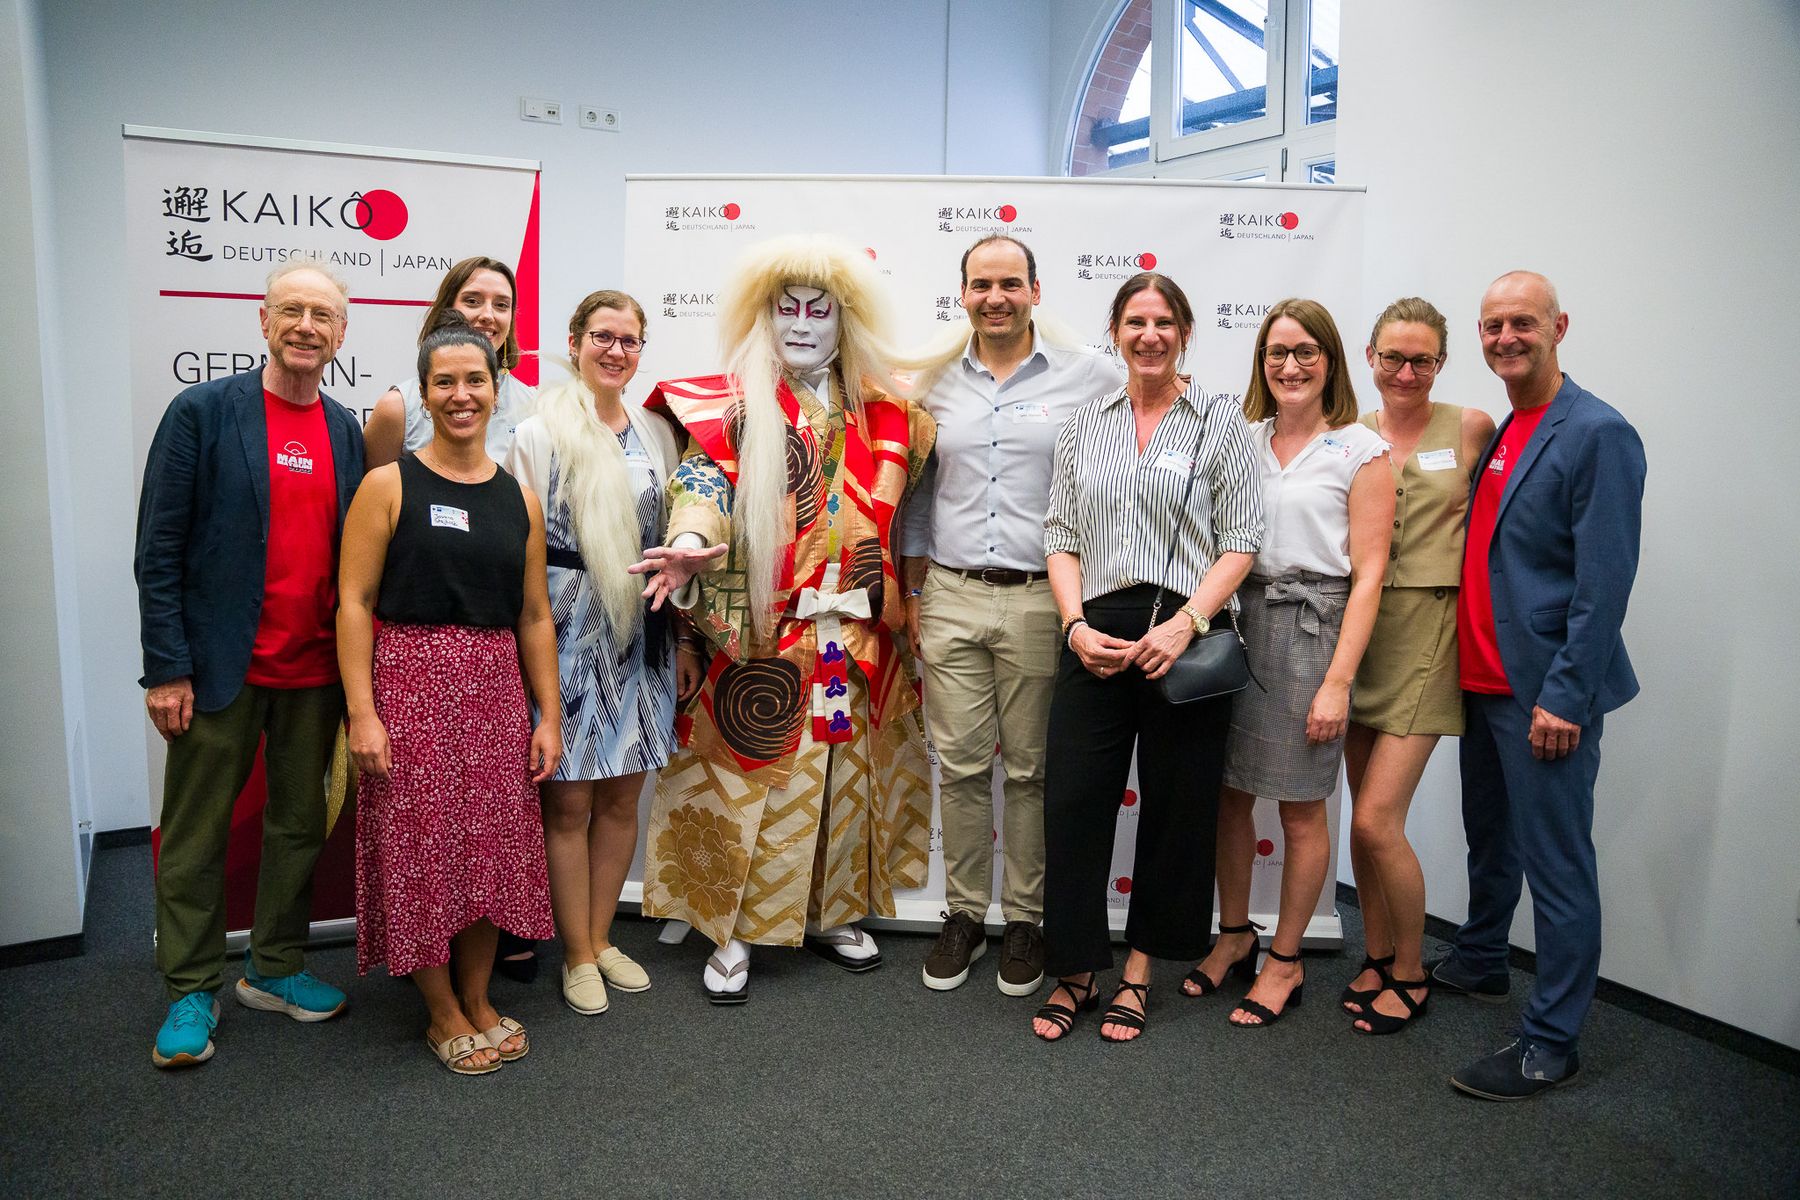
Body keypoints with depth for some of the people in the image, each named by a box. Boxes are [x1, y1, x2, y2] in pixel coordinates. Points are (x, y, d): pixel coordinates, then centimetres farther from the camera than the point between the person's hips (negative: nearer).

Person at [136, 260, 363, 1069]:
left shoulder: (347, 432, 7)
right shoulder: (202, 412, -6)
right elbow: (158, 550, -8)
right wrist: (167, 668, -12)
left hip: (315, 671, 4)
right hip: (219, 666, -4)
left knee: (300, 824, 14)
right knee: (196, 835, 7)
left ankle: (275, 970, 30)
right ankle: (191, 990, 23)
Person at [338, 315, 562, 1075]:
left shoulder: (519, 499, 8)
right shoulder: (389, 485, -3)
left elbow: (534, 616, 10)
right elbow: (353, 602, -7)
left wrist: (549, 716, 7)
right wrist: (362, 712, -14)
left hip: (495, 690, 4)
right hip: (411, 684, -3)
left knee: (492, 844, 9)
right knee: (421, 846, 2)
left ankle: (478, 999, 28)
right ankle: (443, 1015, 20)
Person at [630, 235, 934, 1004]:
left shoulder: (880, 412, 9)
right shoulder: (735, 402, -1)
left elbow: (928, 463, 21)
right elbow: (703, 475, -16)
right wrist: (691, 543, -35)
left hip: (853, 640, 4)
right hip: (758, 636, -3)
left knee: (841, 771, 12)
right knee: (750, 774, 0)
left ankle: (829, 912, 28)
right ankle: (733, 928, 14)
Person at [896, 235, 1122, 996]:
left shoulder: (1089, 379, 0)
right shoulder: (935, 383, 10)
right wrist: (913, 596, 12)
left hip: (1043, 600, -2)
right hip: (952, 598, 3)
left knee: (1034, 768, 6)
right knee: (960, 764, 7)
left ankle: (1027, 919, 21)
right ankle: (963, 913, 22)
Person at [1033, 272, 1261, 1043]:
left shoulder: (1220, 421, 3)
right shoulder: (1084, 424, 12)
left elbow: (1241, 543, -2)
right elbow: (1061, 536, 9)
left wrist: (1186, 622, -14)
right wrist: (1077, 625, -6)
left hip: (1185, 637, -2)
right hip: (1095, 636, 2)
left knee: (1176, 806, 7)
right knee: (1072, 800, 0)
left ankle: (1138, 973, 24)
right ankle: (1076, 972, 17)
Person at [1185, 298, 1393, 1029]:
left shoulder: (1361, 452, -3)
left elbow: (1367, 574, -7)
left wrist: (1338, 680, -13)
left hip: (1312, 627, -4)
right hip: (1237, 620, 4)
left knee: (1301, 809, 7)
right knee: (1228, 793, 11)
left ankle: (1286, 960, 23)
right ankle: (1234, 935, 30)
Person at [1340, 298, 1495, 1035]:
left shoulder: (1469, 429, -2)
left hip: (1426, 630, -4)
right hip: (1358, 626, 4)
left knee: (1377, 820, -7)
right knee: (1365, 814, 11)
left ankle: (1409, 974, 14)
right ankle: (1376, 955, 30)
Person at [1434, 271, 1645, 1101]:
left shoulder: (1597, 433, -12)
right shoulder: (1495, 433, 12)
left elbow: (1605, 581, -17)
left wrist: (1565, 695, -20)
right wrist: (1470, 661, 12)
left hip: (1546, 690, -8)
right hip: (1481, 680, 8)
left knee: (1556, 863, 0)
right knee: (1489, 838, 23)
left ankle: (1550, 1044, 10)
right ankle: (1478, 963, 42)